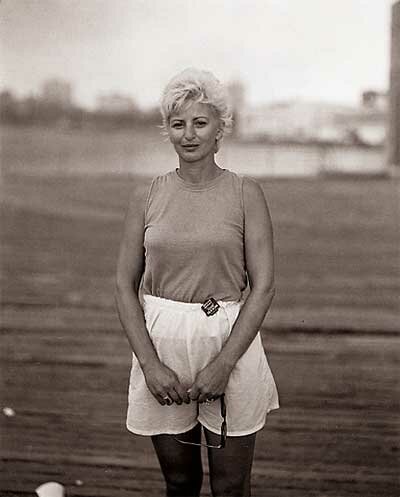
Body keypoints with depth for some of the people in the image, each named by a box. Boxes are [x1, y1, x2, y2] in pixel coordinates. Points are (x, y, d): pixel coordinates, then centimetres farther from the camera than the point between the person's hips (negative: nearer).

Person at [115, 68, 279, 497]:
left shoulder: (244, 193, -2)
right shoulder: (148, 197, 3)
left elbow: (263, 287, -5)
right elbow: (125, 286, 3)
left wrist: (223, 363, -13)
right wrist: (150, 364, -8)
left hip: (230, 345, -2)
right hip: (161, 346, 2)